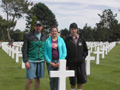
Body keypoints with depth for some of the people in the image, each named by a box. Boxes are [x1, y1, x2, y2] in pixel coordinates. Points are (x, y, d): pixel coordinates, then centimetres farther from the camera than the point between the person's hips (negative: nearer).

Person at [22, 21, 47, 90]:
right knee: (30, 79, -6)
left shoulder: (44, 36, 9)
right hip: (31, 61, -3)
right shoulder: (29, 36, -2)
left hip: (41, 61, 4)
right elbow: (24, 49, -4)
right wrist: (26, 61, -10)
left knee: (38, 79, 8)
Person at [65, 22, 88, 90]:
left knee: (81, 79, 3)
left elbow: (86, 50, 15)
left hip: (81, 62, 2)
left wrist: (83, 57, -1)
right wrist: (66, 65, -3)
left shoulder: (81, 39, 7)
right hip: (71, 63, -2)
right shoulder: (67, 40, 0)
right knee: (73, 81, 3)